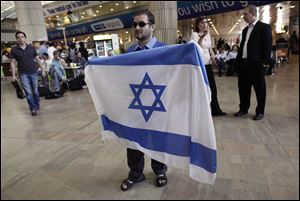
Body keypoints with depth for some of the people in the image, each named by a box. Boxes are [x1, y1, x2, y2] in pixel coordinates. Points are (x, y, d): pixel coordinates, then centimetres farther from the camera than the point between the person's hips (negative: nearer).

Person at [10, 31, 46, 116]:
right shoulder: (14, 50, 2)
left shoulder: (31, 48, 4)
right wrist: (13, 75, -2)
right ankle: (33, 108, 6)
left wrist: (43, 70, 2)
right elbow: (13, 62, 3)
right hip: (23, 74, -1)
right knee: (28, 92, -3)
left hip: (33, 72, 1)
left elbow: (38, 59, 8)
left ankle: (37, 105, 27)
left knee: (35, 91, 9)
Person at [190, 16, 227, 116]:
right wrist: (201, 37, -35)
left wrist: (213, 56, 6)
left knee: (212, 87, 9)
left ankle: (215, 110, 20)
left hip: (208, 63, 7)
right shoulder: (195, 34, -7)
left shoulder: (208, 34, 15)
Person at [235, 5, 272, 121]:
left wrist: (265, 61, -16)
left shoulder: (264, 27, -4)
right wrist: (238, 59, 11)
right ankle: (243, 109, 27)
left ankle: (260, 111, 17)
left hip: (256, 64, -7)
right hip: (243, 63, 7)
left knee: (259, 88, 5)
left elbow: (267, 46, -9)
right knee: (243, 87, 13)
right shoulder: (245, 30, 17)